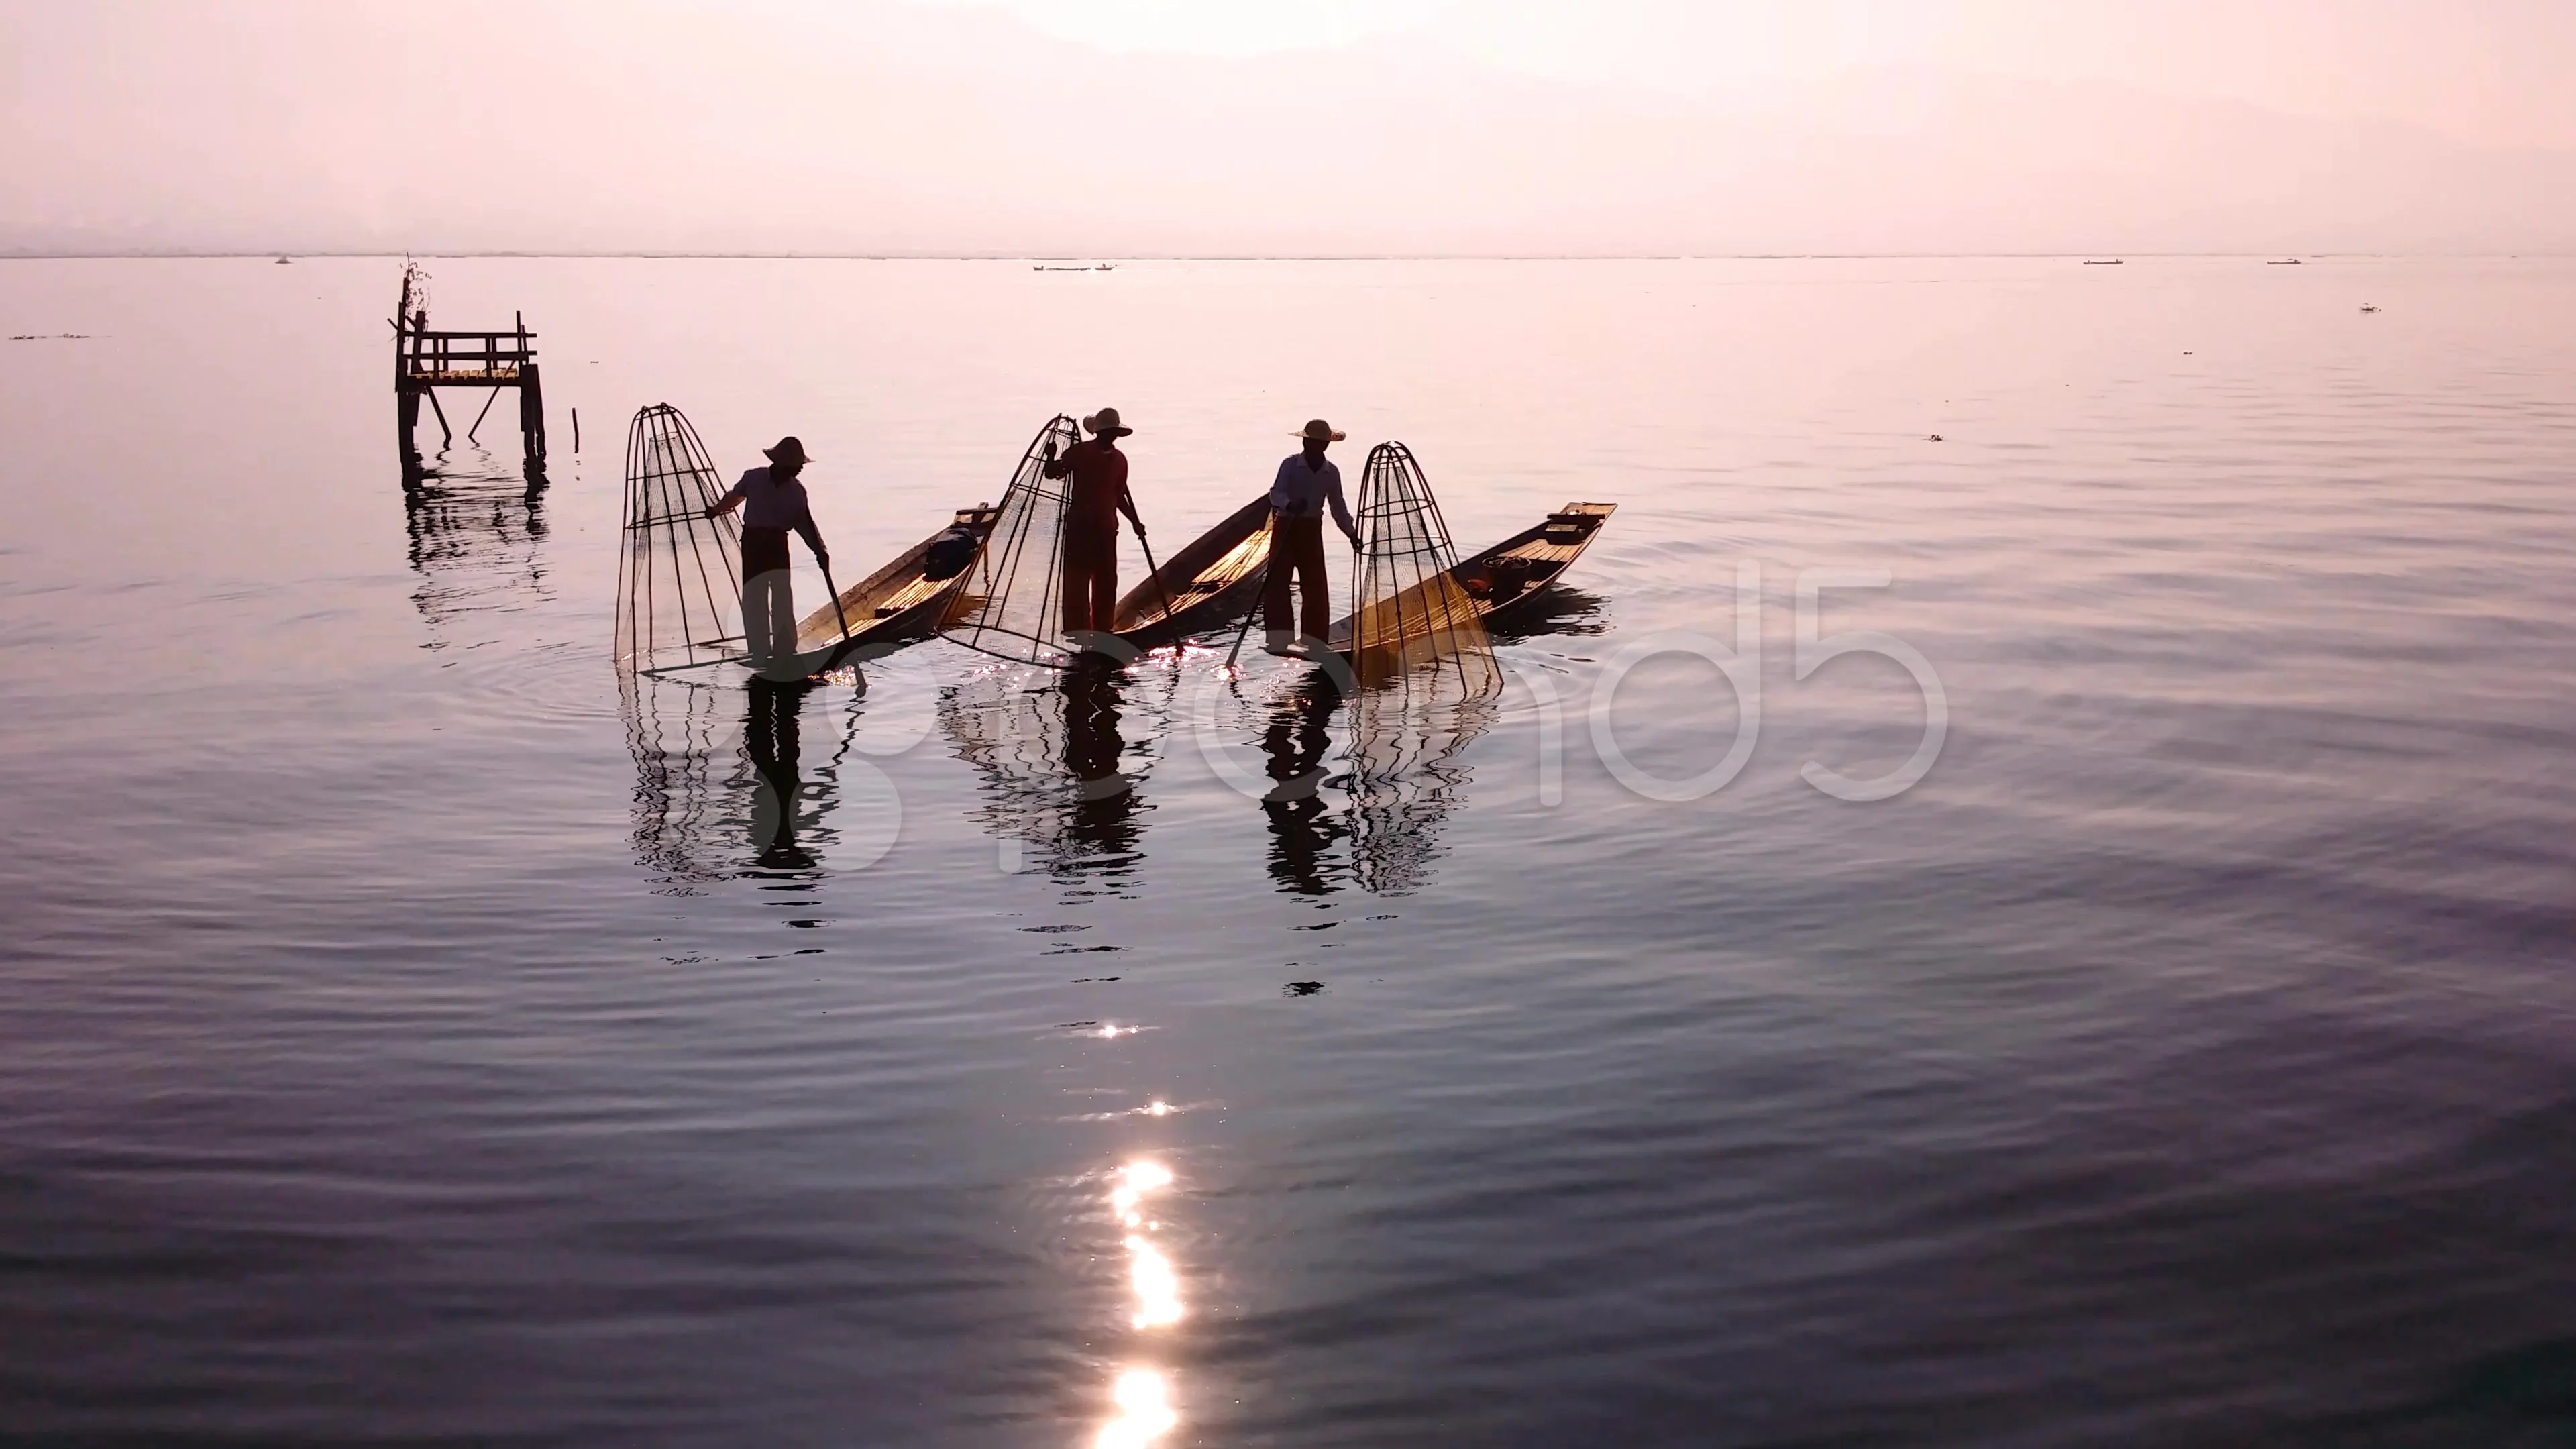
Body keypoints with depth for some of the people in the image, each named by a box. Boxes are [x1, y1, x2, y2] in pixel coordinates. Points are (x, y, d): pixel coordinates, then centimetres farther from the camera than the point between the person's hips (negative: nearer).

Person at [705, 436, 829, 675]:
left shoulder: (796, 491, -2)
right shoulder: (753, 478, -5)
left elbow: (805, 523, -6)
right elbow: (735, 496, 16)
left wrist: (820, 551, -18)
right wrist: (716, 510, 28)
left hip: (778, 543, 1)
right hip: (753, 541, -1)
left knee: (782, 597, -3)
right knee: (754, 599, -1)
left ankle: (785, 651, 3)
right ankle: (760, 653, 3)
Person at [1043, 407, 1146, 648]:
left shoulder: (1119, 460, 9)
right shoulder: (1080, 452, -3)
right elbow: (1053, 473, 0)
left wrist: (1135, 522, 12)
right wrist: (1051, 457, -20)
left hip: (1106, 528, 4)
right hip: (1079, 526, -4)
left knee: (1107, 581, 4)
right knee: (1077, 580, -6)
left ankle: (1102, 631, 11)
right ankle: (1077, 630, -3)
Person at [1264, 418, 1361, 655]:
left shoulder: (1331, 472, 3)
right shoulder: (1290, 464, -8)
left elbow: (1338, 506, 14)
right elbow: (1275, 493, -19)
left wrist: (1351, 533, 11)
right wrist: (1290, 505, -40)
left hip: (1312, 529, 3)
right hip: (1286, 526, -3)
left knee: (1316, 584, 2)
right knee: (1277, 581, -9)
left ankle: (1313, 639, 11)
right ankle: (1278, 638, -8)